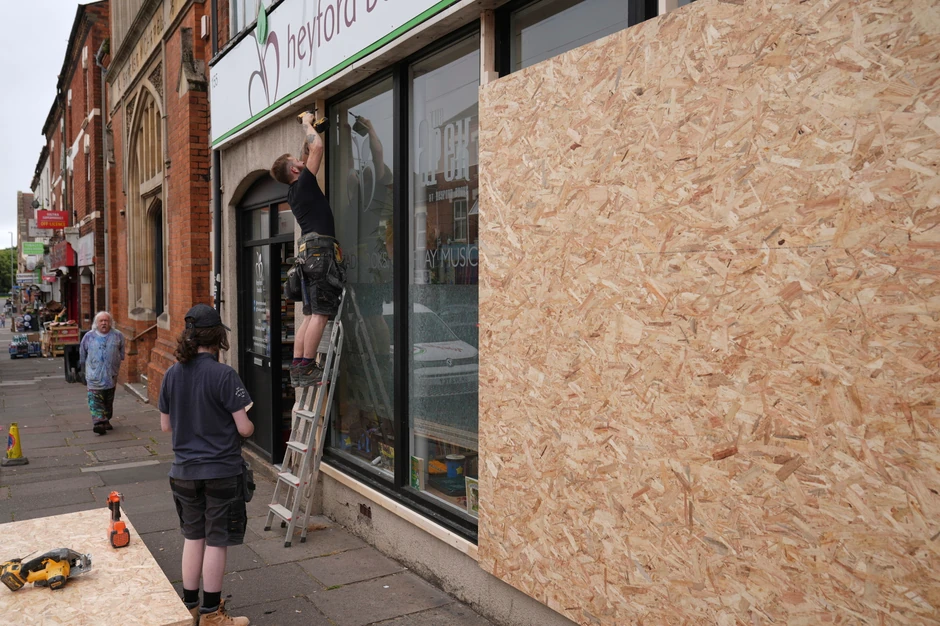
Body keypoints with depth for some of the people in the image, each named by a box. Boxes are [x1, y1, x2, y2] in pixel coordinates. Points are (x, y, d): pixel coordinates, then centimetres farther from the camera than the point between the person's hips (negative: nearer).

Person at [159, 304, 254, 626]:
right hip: (222, 472, -5)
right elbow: (244, 428, -16)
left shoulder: (172, 374, -1)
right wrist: (247, 425, 6)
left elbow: (166, 425, 8)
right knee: (216, 541, 7)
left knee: (193, 537, 19)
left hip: (184, 471, 5)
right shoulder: (223, 375, -18)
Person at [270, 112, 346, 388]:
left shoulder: (293, 192, 20)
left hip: (308, 251, 9)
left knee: (310, 315, 8)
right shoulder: (304, 183, -2)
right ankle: (308, 370, -13)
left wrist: (308, 132, 34)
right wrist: (307, 124, 10)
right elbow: (317, 148, -5)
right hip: (321, 248, -9)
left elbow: (308, 155, 35)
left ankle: (298, 369, 6)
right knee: (320, 314, -11)